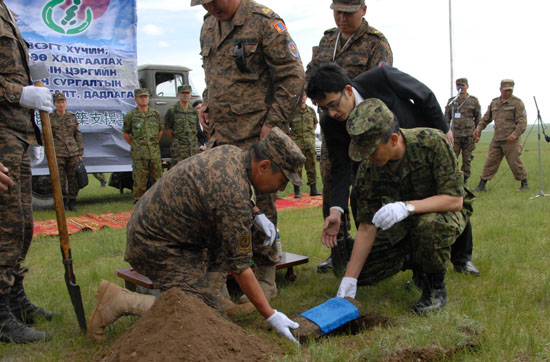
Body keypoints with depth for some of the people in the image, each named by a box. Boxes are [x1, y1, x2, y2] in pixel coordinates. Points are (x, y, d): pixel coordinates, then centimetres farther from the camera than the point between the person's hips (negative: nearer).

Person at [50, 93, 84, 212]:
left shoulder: (72, 117, 7)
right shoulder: (50, 118, 2)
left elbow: (78, 135, 9)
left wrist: (80, 153, 4)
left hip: (73, 152, 2)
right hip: (58, 153, -2)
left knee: (73, 178, 3)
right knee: (60, 179, -2)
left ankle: (72, 203, 14)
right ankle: (63, 203, 10)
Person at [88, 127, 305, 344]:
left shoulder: (232, 152, -1)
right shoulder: (234, 196, -28)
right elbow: (239, 267, -22)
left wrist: (258, 215, 14)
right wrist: (271, 316, -16)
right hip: (155, 248, -10)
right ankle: (121, 301, -9)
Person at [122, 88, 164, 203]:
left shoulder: (155, 114, 8)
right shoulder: (130, 116, 0)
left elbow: (160, 130, 20)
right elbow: (125, 133, 9)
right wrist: (134, 145, 7)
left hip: (155, 153, 3)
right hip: (139, 155, -3)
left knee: (158, 178, 7)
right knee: (140, 182, -2)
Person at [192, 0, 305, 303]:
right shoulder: (208, 25, 15)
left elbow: (292, 75, -10)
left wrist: (274, 122, -14)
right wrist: (206, 105, 11)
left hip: (256, 133, -7)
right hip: (220, 132, 7)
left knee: (260, 203, -2)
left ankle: (265, 280, 11)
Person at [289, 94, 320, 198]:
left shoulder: (311, 111, 9)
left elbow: (315, 125, 23)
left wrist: (310, 134, 14)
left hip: (310, 142, 3)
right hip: (296, 143, -3)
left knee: (311, 166, 3)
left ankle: (313, 190, 10)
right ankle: (297, 191, 2)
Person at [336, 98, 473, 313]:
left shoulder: (432, 142, -29)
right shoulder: (368, 169, -19)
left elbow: (455, 199, -29)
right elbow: (367, 226, -15)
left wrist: (407, 206, -46)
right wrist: (349, 279, -20)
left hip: (447, 211, -4)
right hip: (404, 224, 4)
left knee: (429, 224, -40)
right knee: (366, 267, -11)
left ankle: (436, 286, -11)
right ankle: (415, 259, 18)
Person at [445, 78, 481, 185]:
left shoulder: (474, 101, 5)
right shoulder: (451, 101, 9)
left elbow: (478, 118, 7)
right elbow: (447, 118, 11)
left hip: (469, 135, -1)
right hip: (455, 135, 1)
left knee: (467, 159, 3)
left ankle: (464, 181, 10)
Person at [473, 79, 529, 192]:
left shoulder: (517, 102, -2)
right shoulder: (494, 102, 13)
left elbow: (522, 121, -8)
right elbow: (486, 117, 22)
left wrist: (515, 134, -22)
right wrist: (479, 128, 6)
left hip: (511, 139, -4)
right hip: (497, 139, 5)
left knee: (515, 162, -2)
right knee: (490, 161, 3)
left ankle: (524, 183, 16)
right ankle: (482, 185, 5)